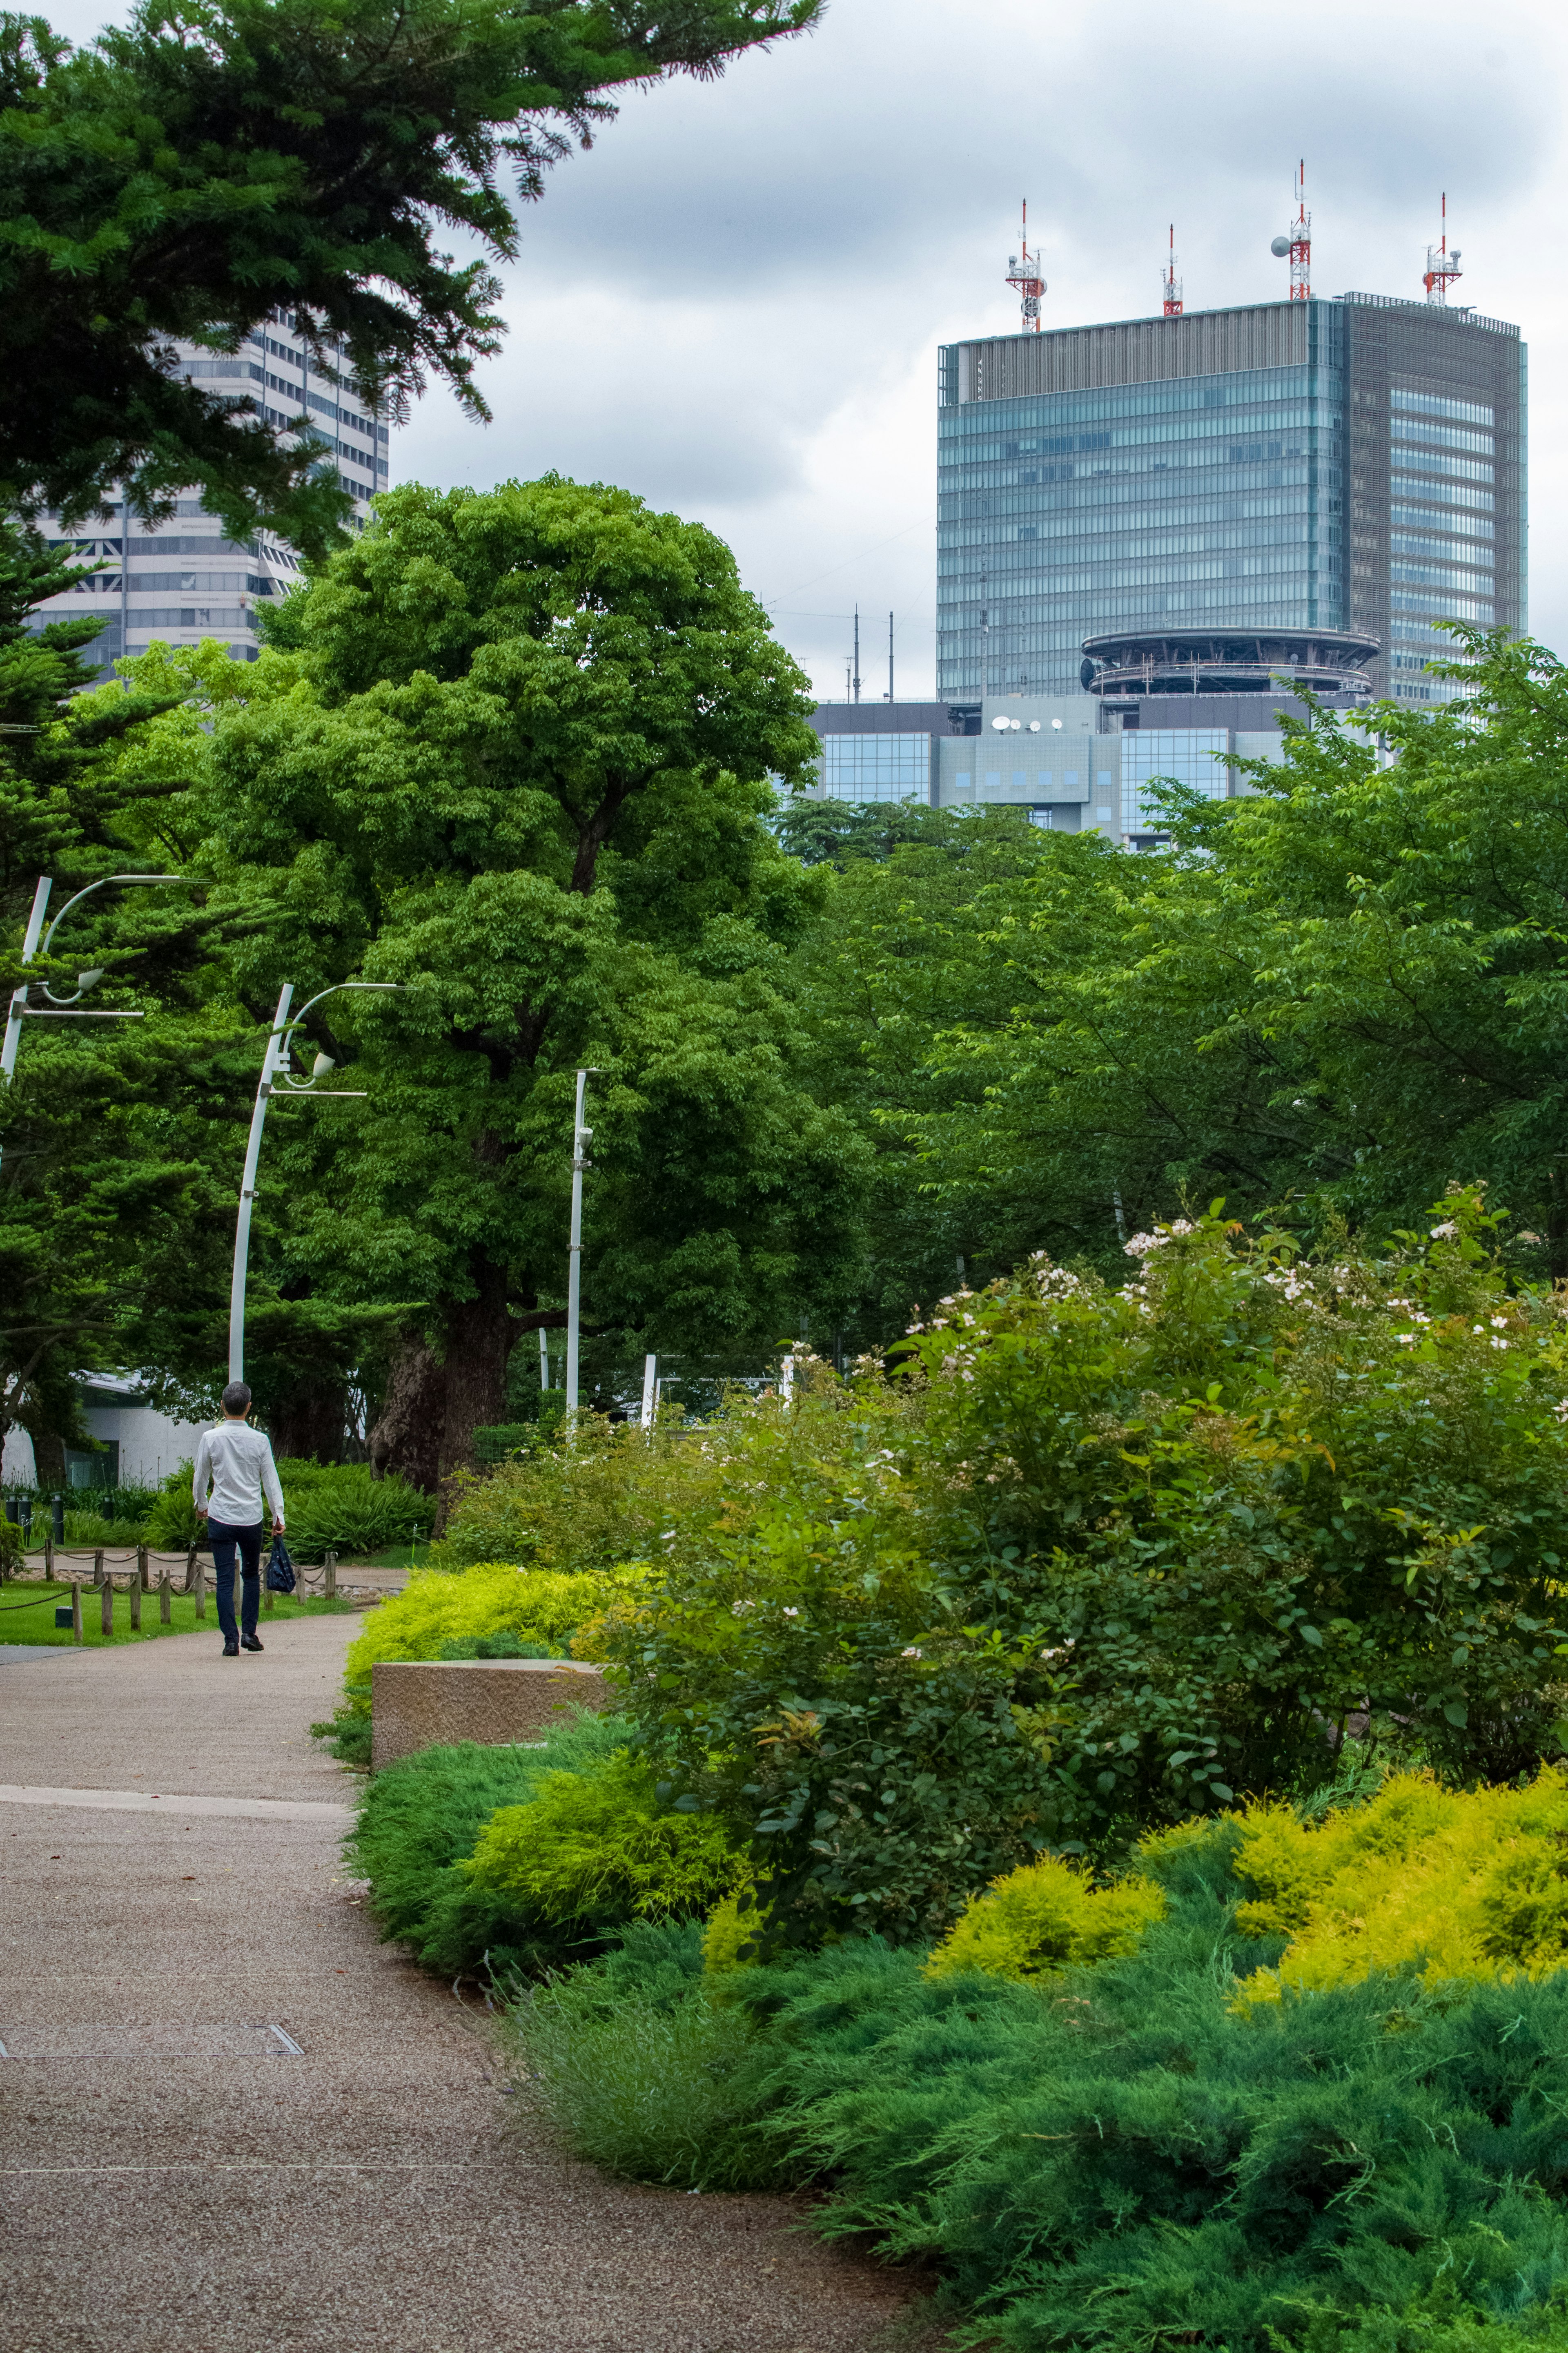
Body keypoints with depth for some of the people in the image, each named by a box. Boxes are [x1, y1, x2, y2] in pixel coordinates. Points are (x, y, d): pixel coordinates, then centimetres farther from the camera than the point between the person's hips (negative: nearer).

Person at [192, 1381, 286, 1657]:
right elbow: (271, 1480, 0)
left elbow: (200, 1479, 5)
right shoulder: (259, 1440, -4)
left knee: (225, 1581, 1)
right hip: (252, 1518, 1)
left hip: (220, 1518, -1)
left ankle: (231, 1640, -5)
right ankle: (249, 1633, 13)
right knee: (252, 1575, 18)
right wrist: (278, 1516, 8)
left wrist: (201, 1505, 23)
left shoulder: (210, 1438, -4)